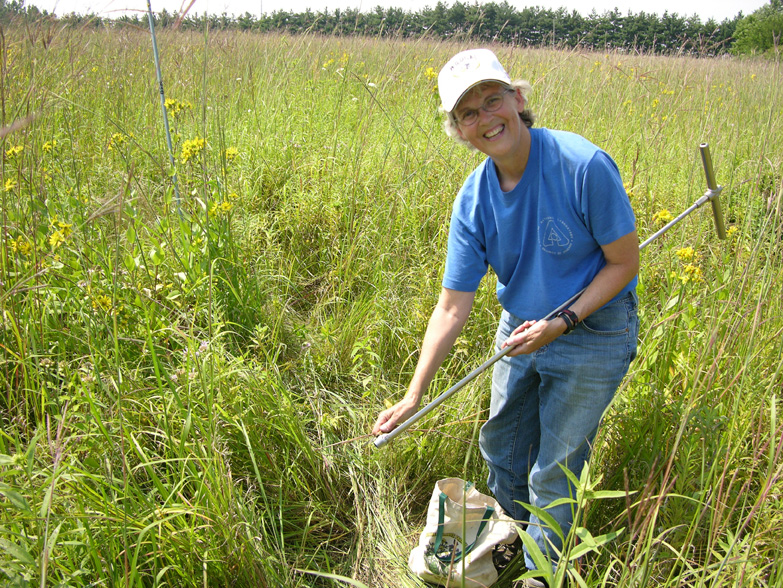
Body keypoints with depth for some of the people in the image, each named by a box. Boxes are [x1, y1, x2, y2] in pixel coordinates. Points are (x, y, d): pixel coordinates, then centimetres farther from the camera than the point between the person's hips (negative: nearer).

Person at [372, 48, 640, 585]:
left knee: (553, 473, 8)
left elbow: (625, 262, -15)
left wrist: (563, 322, -24)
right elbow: (453, 306, -11)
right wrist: (414, 395, -14)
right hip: (521, 329, 5)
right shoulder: (473, 200, -11)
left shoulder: (583, 166, -26)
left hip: (593, 333, -5)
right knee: (501, 449, 22)